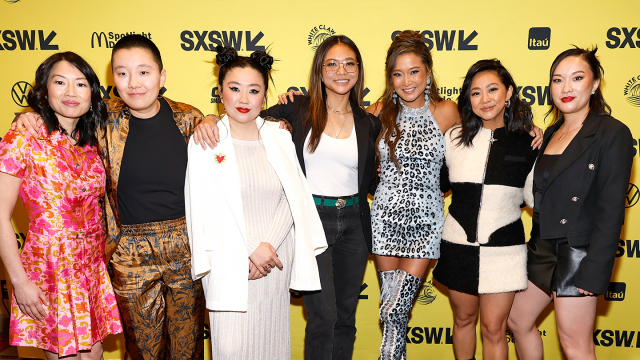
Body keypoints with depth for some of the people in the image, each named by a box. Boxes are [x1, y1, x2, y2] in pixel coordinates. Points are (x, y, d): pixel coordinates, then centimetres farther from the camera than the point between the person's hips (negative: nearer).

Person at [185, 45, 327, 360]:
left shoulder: (280, 138, 6)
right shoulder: (205, 142, -3)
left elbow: (293, 200, 2)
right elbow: (205, 209, -8)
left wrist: (268, 245, -11)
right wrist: (249, 251, -13)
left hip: (276, 262, 3)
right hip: (229, 266, -3)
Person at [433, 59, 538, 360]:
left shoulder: (527, 144, -4)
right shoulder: (454, 139, 0)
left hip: (503, 249, -2)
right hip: (458, 245, 2)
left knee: (493, 328, 6)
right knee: (463, 318, 19)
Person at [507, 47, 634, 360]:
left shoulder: (612, 133, -12)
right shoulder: (551, 133, 11)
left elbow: (611, 211, -17)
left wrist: (593, 274, -19)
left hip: (578, 252, -7)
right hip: (542, 248, 8)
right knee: (518, 319, 17)